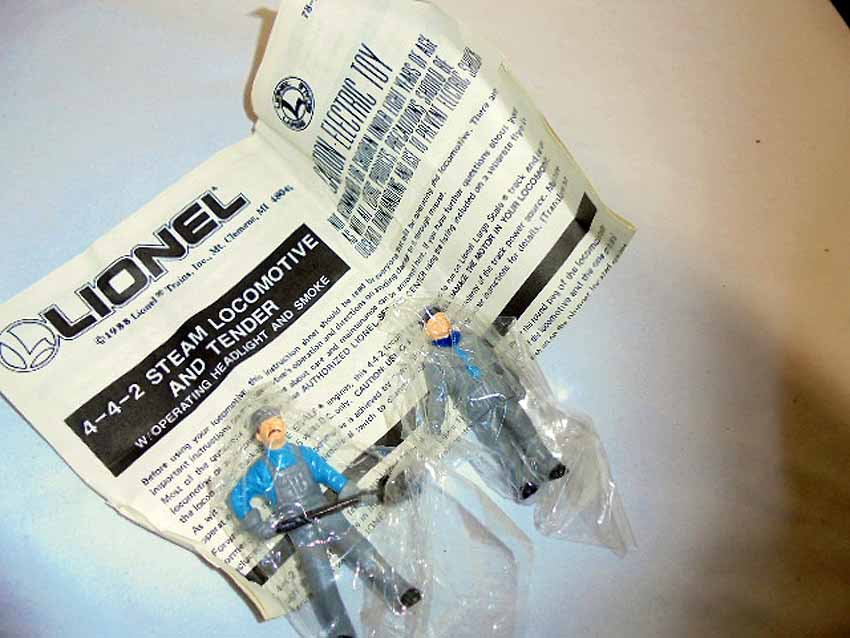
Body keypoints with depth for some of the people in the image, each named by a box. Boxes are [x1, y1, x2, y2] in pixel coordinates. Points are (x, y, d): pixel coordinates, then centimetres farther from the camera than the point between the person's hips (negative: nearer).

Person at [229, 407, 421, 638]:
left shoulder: (305, 453, 16)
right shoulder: (261, 470, 10)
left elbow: (332, 475, 13)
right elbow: (238, 497, 13)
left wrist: (356, 495, 0)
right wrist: (258, 527, 4)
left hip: (328, 515, 2)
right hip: (299, 530, -2)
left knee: (364, 553, -14)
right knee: (321, 580, -17)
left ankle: (401, 594, -18)